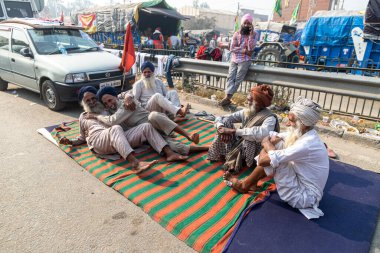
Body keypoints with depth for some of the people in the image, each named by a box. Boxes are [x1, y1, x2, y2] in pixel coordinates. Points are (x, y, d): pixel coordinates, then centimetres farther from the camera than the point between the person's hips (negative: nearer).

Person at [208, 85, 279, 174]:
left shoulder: (270, 118, -18)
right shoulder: (245, 112, 0)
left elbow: (261, 133, -40)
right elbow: (220, 118, -2)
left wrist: (233, 131, -36)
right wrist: (221, 128, -25)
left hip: (254, 153, -5)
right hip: (239, 145, 5)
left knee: (251, 136, -35)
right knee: (225, 123, -10)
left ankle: (234, 159, -11)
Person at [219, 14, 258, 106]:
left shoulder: (254, 34, 0)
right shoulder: (236, 34, 7)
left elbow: (250, 48, -15)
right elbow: (232, 48, -2)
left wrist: (251, 33, -17)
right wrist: (244, 50, -12)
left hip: (245, 61, -3)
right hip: (234, 59, 3)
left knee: (237, 79, -11)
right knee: (230, 77, -11)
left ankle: (228, 97, -11)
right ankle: (228, 97, -18)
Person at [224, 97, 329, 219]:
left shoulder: (307, 144, -31)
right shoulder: (303, 133, -3)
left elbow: (264, 161, -32)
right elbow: (270, 136, 7)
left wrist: (267, 144, -11)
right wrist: (270, 143, -17)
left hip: (304, 196, -9)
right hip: (301, 183, 9)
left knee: (274, 159, -20)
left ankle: (244, 185, 3)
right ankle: (252, 183, 10)